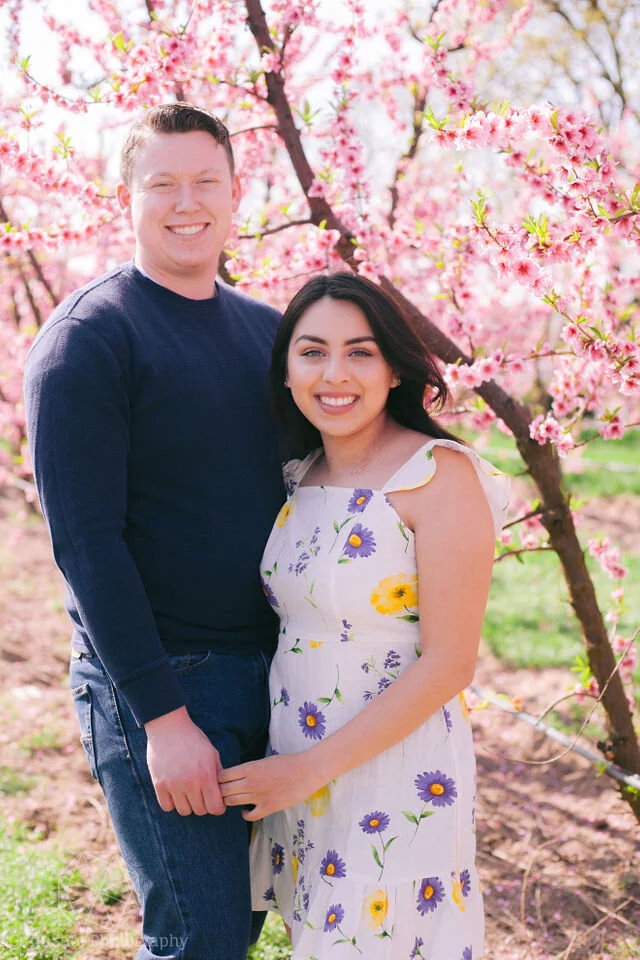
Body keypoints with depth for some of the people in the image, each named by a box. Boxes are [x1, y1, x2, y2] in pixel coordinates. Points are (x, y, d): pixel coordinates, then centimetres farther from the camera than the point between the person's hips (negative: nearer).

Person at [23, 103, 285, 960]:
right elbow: (86, 541, -16)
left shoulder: (269, 330, 10)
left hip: (271, 667, 7)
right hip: (156, 681, -6)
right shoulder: (88, 338, -10)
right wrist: (161, 716, -20)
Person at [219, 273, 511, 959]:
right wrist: (288, 767, 5)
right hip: (294, 771, 7)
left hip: (393, 769, -6)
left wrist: (311, 768, -17)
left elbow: (448, 664, -19)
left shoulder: (440, 476, -16)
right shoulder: (301, 473, 5)